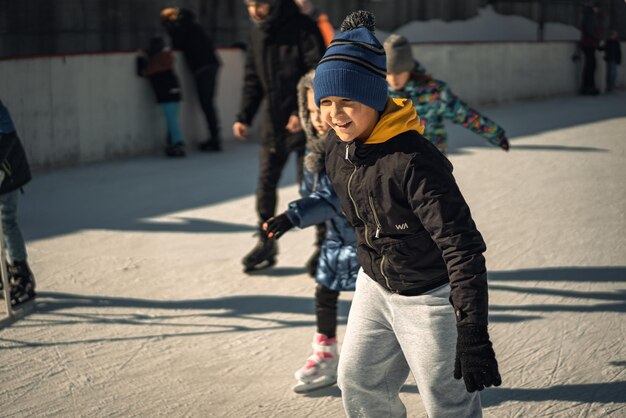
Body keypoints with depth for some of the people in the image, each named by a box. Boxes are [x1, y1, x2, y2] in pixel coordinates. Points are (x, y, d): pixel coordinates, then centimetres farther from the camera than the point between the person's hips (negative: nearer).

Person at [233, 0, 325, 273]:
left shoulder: (303, 28, -14)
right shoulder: (257, 33, 7)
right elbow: (253, 79, 13)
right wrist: (244, 116, 6)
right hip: (274, 120, 6)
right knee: (266, 182, 6)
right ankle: (266, 244, 16)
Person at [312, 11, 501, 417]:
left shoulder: (414, 162, -31)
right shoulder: (338, 146, -6)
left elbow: (462, 245, -32)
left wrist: (473, 332, -35)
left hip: (431, 296, -8)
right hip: (375, 285, 8)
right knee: (358, 383, 18)